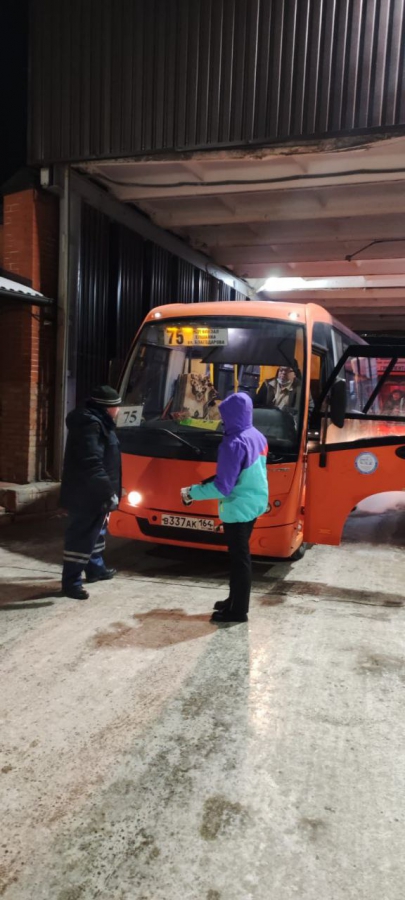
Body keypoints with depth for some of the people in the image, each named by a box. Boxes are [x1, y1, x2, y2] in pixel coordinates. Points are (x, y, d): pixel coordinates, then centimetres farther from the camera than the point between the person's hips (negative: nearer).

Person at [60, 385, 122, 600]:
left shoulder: (96, 422, 15)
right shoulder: (90, 425, -21)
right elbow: (92, 464, -28)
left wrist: (108, 490, 27)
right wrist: (109, 491, -27)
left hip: (92, 493, 11)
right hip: (86, 494, -11)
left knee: (95, 531, 23)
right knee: (82, 536, -7)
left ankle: (95, 568, 38)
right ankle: (71, 581, -1)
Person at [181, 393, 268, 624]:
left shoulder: (234, 443, -22)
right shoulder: (258, 437, 6)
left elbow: (223, 487, -23)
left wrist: (192, 492, -12)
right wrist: (208, 483, 16)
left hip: (238, 508, -9)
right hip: (255, 503, 9)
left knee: (239, 558, 1)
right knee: (240, 555, 19)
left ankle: (238, 611, 12)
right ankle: (235, 600, 32)